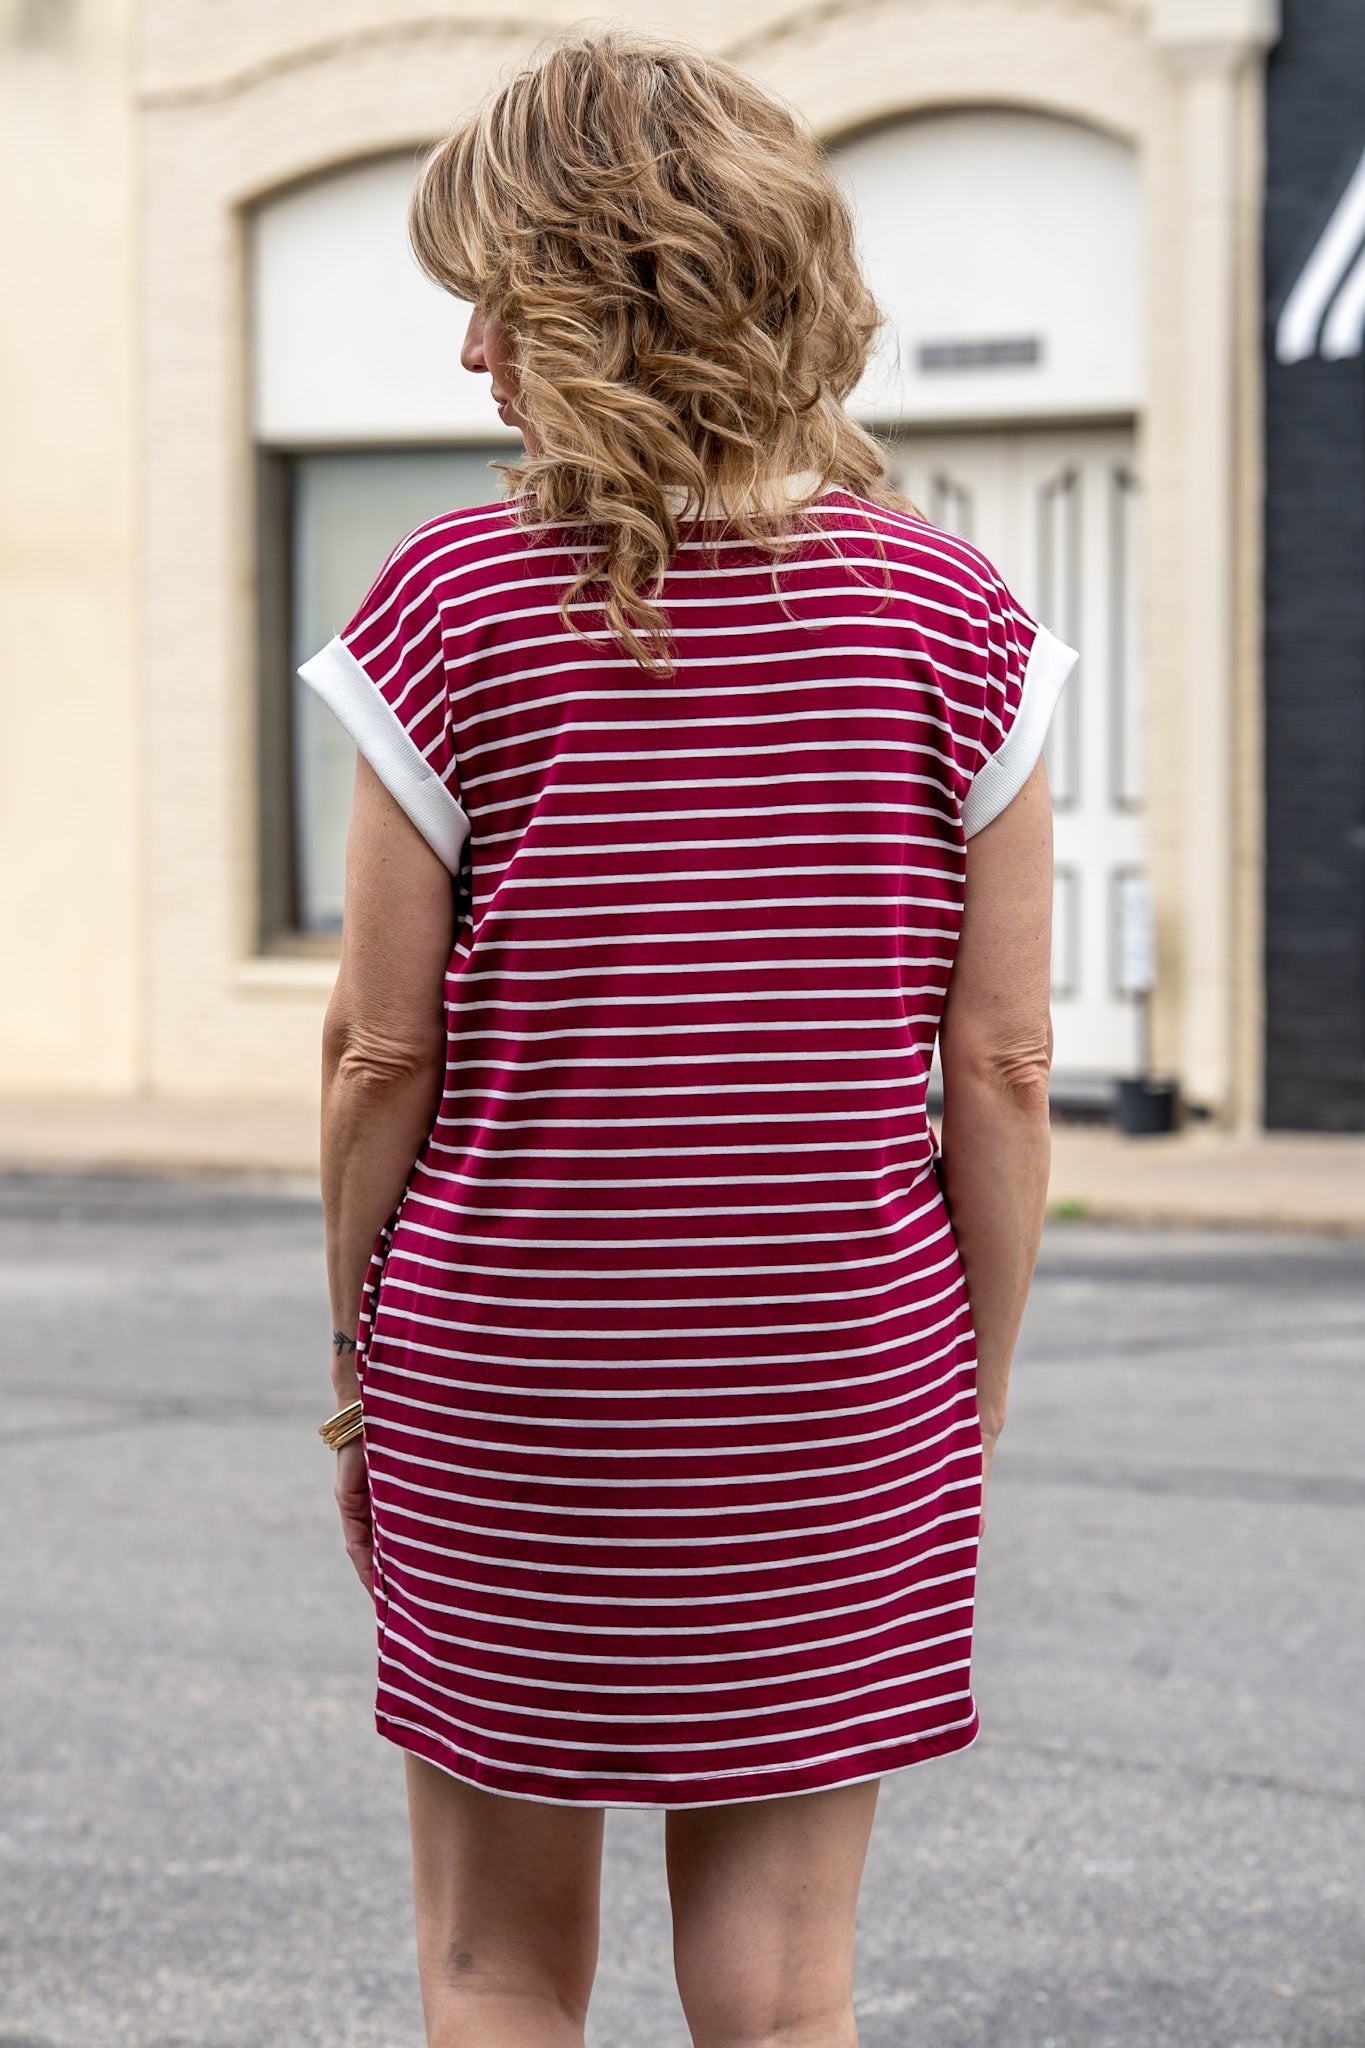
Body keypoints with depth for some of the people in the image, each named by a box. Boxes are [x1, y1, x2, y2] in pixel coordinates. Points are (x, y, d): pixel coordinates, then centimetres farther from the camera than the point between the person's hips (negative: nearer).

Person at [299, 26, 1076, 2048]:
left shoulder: (455, 601, -8)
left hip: (507, 1372, -1)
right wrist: (977, 1408, 7)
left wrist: (362, 1365, 7)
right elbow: (1002, 1072, -3)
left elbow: (383, 1049, -6)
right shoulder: (952, 617, -3)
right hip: (836, 1411, 1)